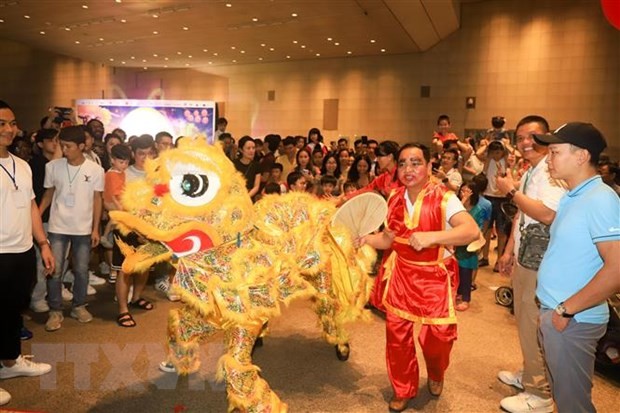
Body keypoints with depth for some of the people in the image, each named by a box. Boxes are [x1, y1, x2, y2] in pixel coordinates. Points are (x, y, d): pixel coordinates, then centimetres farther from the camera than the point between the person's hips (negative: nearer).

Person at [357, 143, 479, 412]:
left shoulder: (444, 198, -17)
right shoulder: (395, 199, -1)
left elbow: (472, 231, -30)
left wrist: (431, 236, -39)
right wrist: (365, 239, -10)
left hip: (435, 278, -4)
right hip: (401, 274, 4)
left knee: (436, 336, 3)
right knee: (396, 334, 6)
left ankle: (436, 376, 40)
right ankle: (403, 389, 30)